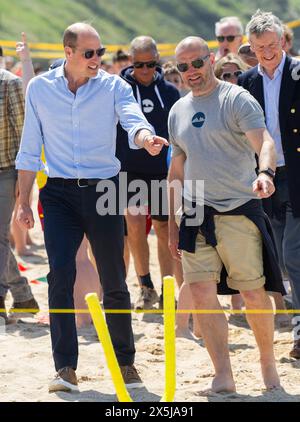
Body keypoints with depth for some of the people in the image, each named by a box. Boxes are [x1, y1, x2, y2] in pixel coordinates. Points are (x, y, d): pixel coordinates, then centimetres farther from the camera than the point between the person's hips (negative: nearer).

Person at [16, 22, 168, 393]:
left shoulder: (113, 87, 0)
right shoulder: (40, 89, 4)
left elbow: (133, 120, -18)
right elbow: (30, 149, 9)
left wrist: (145, 138, -43)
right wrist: (23, 203, 7)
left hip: (104, 191, 0)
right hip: (59, 194, 0)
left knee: (114, 282, 6)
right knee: (60, 275, -14)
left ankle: (125, 363, 22)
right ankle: (65, 368, -10)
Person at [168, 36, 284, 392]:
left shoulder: (237, 100, -4)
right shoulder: (178, 111, 15)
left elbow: (263, 141, -19)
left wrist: (264, 172, -41)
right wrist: (172, 223, 18)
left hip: (239, 211, -5)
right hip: (197, 215, 5)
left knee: (253, 294, 0)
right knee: (202, 292, -8)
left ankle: (268, 363, 21)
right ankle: (223, 374, -6)